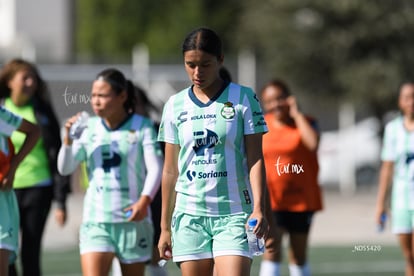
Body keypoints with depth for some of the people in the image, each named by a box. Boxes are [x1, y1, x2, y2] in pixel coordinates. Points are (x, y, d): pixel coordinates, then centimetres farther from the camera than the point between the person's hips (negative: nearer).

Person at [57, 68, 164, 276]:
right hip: (96, 220, 1)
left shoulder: (142, 126, -1)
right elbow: (65, 168, 7)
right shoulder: (89, 127, 7)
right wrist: (68, 138, -10)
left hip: (132, 219, -1)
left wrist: (145, 200, -23)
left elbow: (155, 167, -8)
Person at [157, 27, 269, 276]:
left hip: (234, 213, -3)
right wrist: (165, 227, 12)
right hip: (190, 215, 3)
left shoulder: (244, 98, 1)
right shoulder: (175, 105, 8)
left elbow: (255, 159, -2)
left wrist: (259, 208, -14)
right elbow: (171, 170, 12)